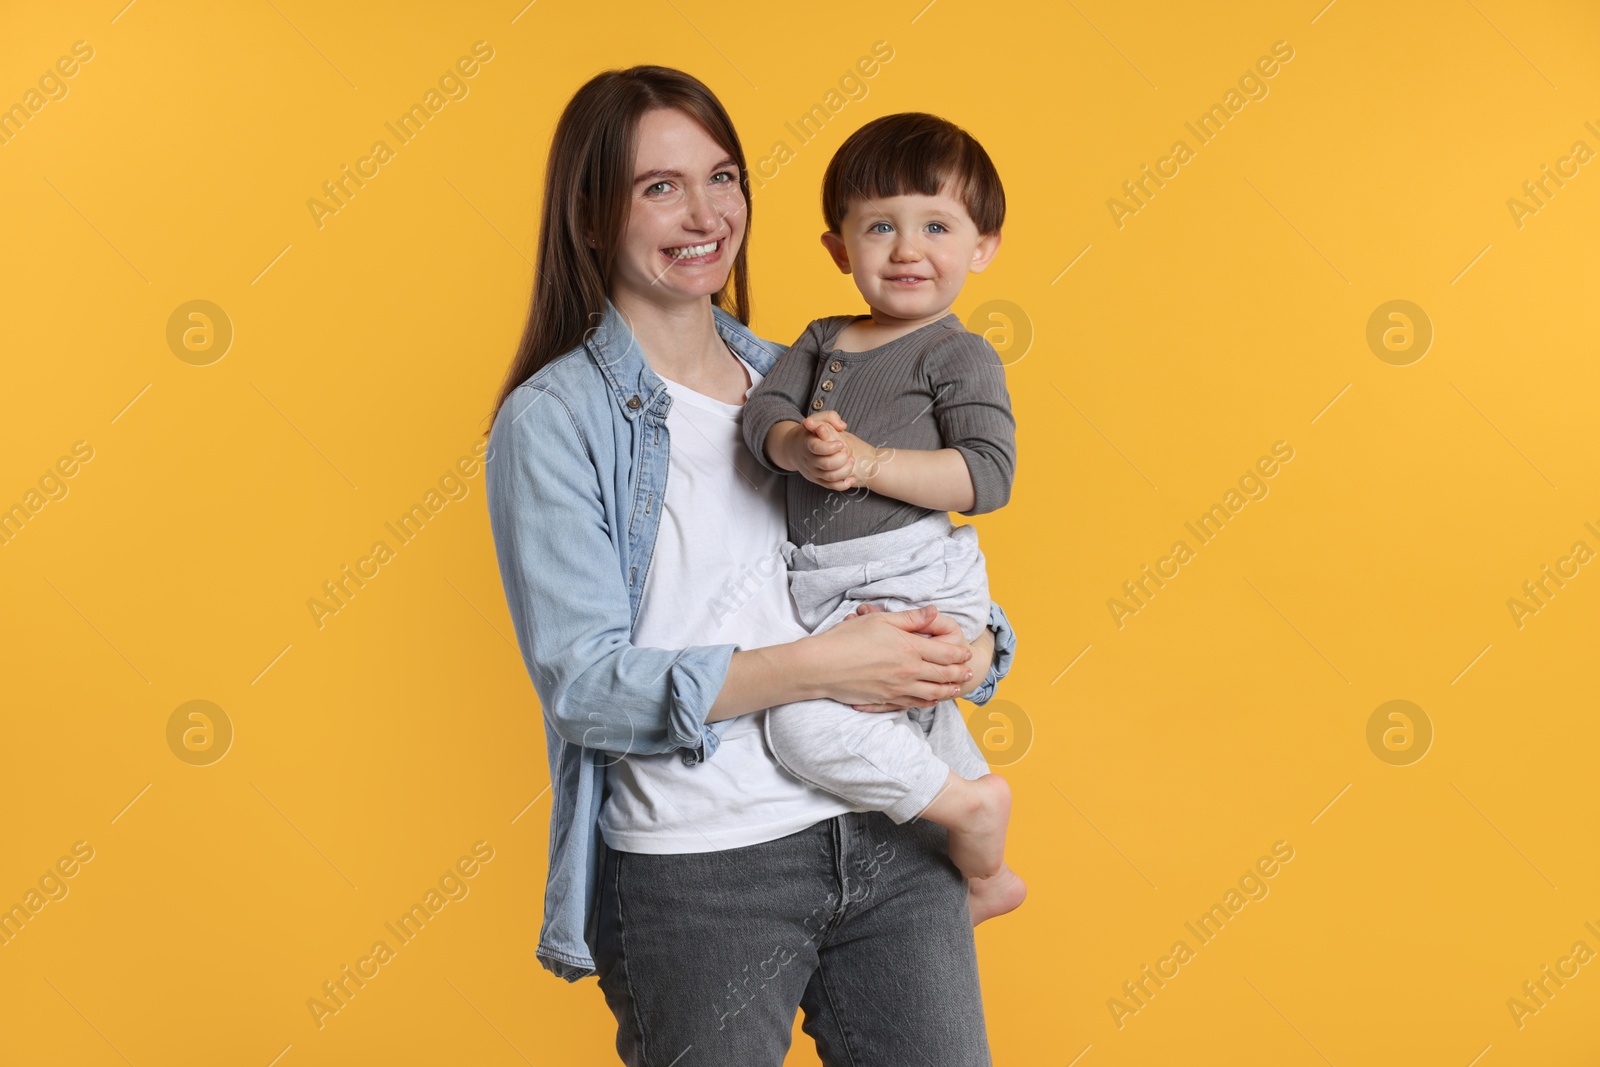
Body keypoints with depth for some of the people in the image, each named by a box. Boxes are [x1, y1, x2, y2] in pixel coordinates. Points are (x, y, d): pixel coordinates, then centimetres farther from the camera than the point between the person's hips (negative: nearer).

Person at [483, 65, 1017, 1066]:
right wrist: (817, 665, -20)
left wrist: (968, 648, -9)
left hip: (893, 839, 5)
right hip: (697, 872, -4)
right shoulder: (551, 420, -5)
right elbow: (583, 683, -13)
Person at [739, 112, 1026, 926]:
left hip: (911, 586, -8)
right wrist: (798, 446, -23)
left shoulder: (960, 356, -5)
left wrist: (869, 461, -24)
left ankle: (969, 803, -6)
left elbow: (987, 476, -16)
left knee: (806, 723, -25)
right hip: (829, 595, 8)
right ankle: (986, 875, 47)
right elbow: (763, 409, -1)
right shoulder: (824, 341, 14)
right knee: (920, 729, 25)